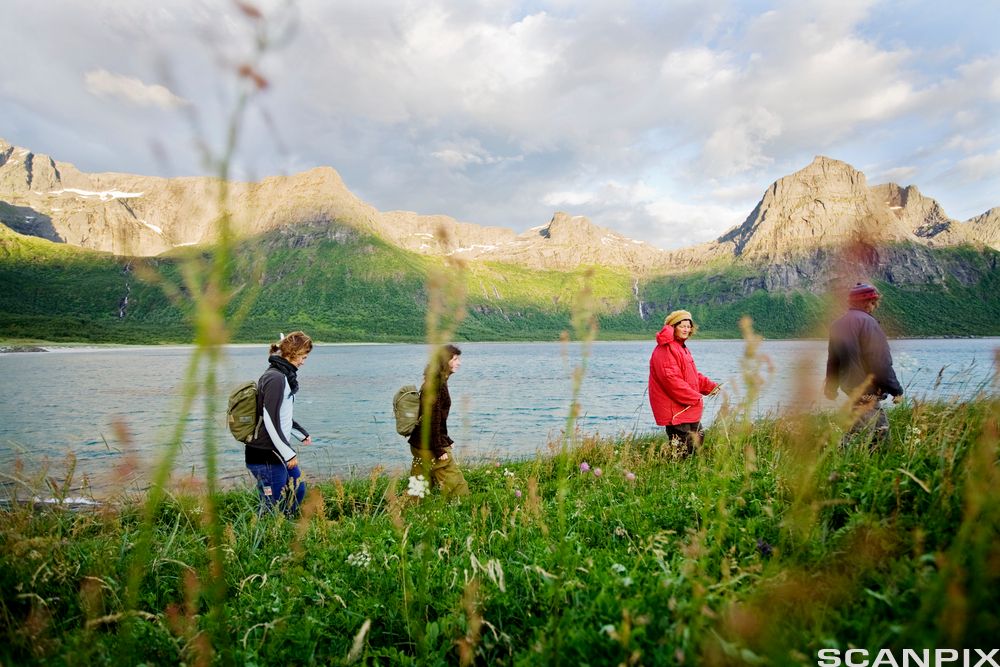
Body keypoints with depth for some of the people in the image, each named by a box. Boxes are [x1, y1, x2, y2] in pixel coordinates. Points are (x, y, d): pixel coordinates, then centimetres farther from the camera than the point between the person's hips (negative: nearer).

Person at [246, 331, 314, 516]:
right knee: (272, 508, -1)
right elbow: (270, 421, -23)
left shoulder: (284, 375, 11)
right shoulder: (276, 378, -20)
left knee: (298, 489, 22)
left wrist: (301, 433, 28)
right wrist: (289, 453, -19)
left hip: (277, 452, 10)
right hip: (265, 456, -10)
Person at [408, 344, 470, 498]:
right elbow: (433, 419, -22)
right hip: (430, 445, -10)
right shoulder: (436, 384, -19)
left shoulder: (437, 381, 12)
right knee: (454, 482, -1)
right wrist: (439, 450, -20)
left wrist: (444, 440, 23)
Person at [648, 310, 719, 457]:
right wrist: (695, 397, -20)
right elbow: (671, 379, -24)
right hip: (675, 410, -11)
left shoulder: (682, 348, 18)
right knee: (682, 451, -7)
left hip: (690, 410, 11)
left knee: (698, 438, 19)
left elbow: (693, 376, 23)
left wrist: (711, 386, 7)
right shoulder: (665, 349, -16)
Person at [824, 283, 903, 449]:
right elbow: (880, 362, -17)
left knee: (881, 428, 18)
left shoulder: (837, 324, 12)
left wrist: (831, 387, 28)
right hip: (868, 391, -9)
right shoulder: (867, 322, -15)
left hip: (849, 388, 9)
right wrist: (896, 390, -9)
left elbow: (833, 360, 19)